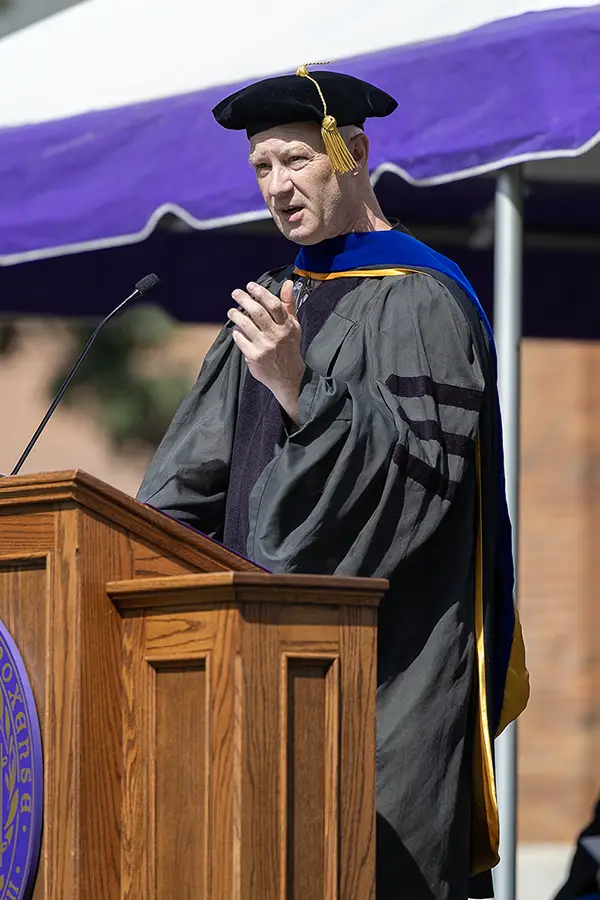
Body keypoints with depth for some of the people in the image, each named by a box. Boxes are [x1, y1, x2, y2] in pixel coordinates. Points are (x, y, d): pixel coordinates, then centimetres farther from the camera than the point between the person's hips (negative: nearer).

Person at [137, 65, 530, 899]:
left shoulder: (420, 303, -8)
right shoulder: (279, 302, 18)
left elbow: (422, 477, -18)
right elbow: (196, 471, 18)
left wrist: (298, 390, -27)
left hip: (382, 659, -8)